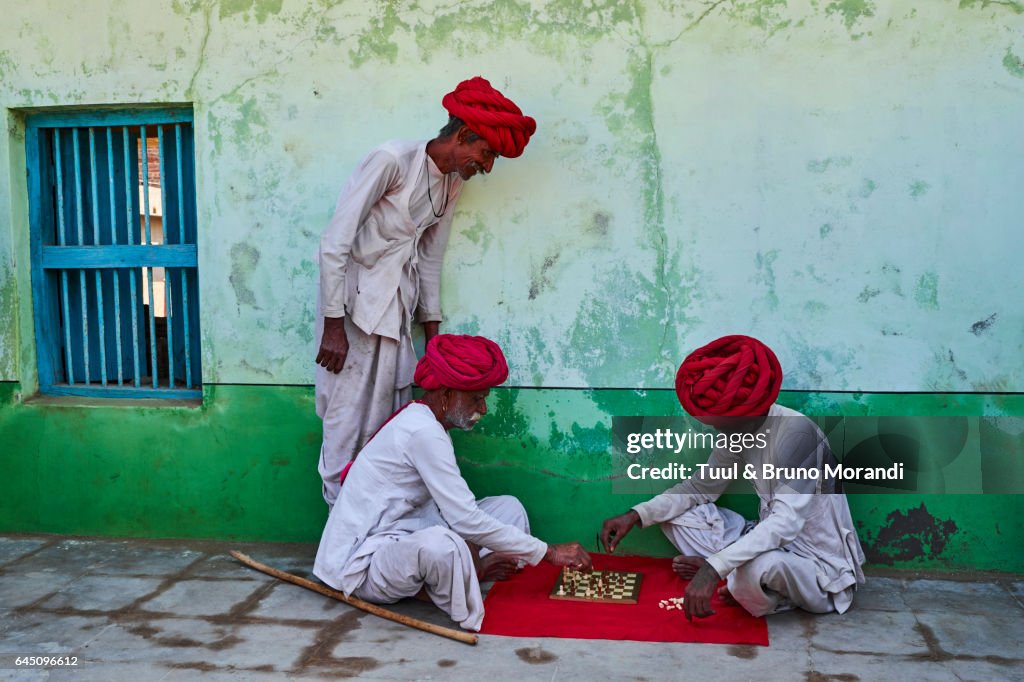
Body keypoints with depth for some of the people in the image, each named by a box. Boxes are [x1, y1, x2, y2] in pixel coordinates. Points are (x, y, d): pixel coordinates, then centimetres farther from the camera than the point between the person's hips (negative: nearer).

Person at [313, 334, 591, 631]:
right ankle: (468, 616, -13)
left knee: (509, 507, 4)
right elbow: (466, 520, -25)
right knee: (440, 543, -42)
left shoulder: (423, 421, 9)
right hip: (362, 563, -10)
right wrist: (547, 551, -19)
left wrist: (470, 561, -8)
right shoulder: (422, 432, -22)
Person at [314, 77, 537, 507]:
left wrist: (433, 337, 16)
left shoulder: (452, 185, 7)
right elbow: (335, 242, -16)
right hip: (353, 306, -7)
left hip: (396, 311, 7)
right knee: (347, 426, -2)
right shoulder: (392, 160, -15)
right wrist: (333, 326, -17)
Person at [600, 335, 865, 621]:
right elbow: (700, 486, 8)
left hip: (821, 568, -7)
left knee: (757, 566, -40)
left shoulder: (796, 433, -26)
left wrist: (713, 569, -43)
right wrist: (636, 515, -5)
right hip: (774, 545, 8)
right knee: (677, 514, 1)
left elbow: (786, 523, -37)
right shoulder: (739, 430, -3)